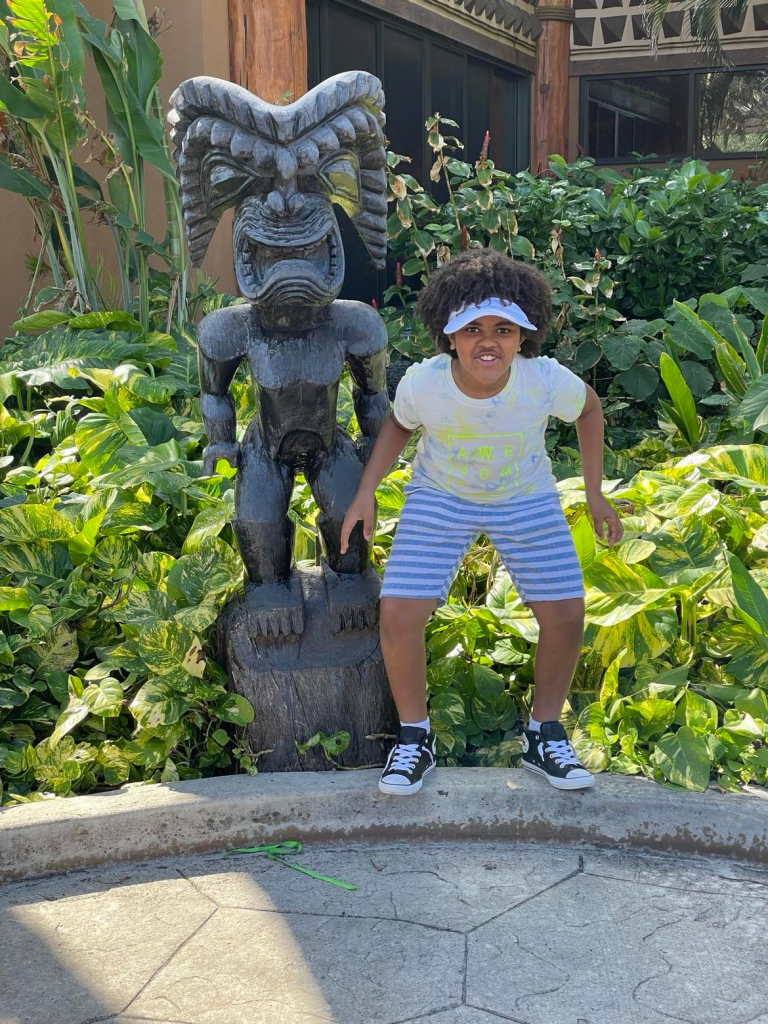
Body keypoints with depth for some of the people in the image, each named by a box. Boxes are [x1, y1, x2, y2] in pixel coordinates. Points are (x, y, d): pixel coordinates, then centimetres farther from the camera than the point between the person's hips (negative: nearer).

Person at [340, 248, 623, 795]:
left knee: (566, 616, -2)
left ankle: (545, 735, 23)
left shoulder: (547, 381, -30)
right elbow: (400, 423, -4)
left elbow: (590, 407, -5)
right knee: (399, 616, -13)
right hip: (440, 497, -1)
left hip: (527, 499, 1)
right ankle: (415, 738, 11)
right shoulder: (423, 383, -29)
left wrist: (595, 494, -2)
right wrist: (366, 492, -10)